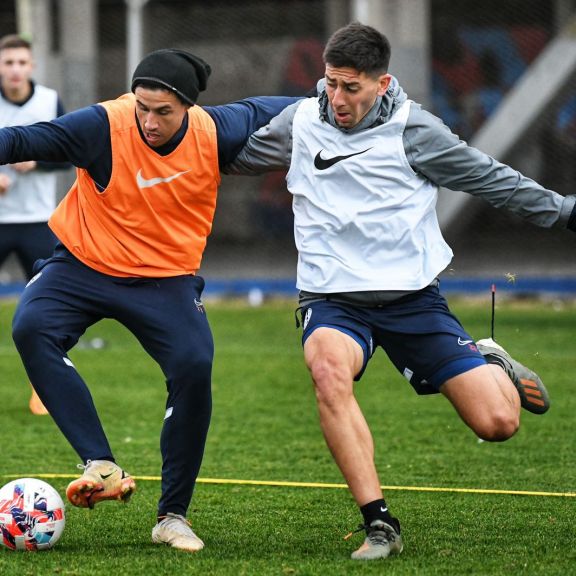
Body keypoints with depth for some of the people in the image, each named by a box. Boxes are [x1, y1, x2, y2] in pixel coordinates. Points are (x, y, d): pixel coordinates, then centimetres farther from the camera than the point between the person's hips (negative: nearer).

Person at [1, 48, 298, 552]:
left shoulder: (215, 133, -11)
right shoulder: (104, 126, -20)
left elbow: (265, 111, 10)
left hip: (166, 278, 1)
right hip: (84, 263, -1)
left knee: (194, 367, -22)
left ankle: (173, 516, -5)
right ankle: (101, 467, -29)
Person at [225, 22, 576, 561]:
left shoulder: (412, 129, -5)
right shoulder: (300, 123, 2)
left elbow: (491, 179, 4)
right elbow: (234, 156, 20)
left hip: (413, 296, -1)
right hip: (333, 299, 1)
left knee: (497, 423, -10)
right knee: (328, 370, -37)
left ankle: (489, 364, 31)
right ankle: (380, 525, -32)